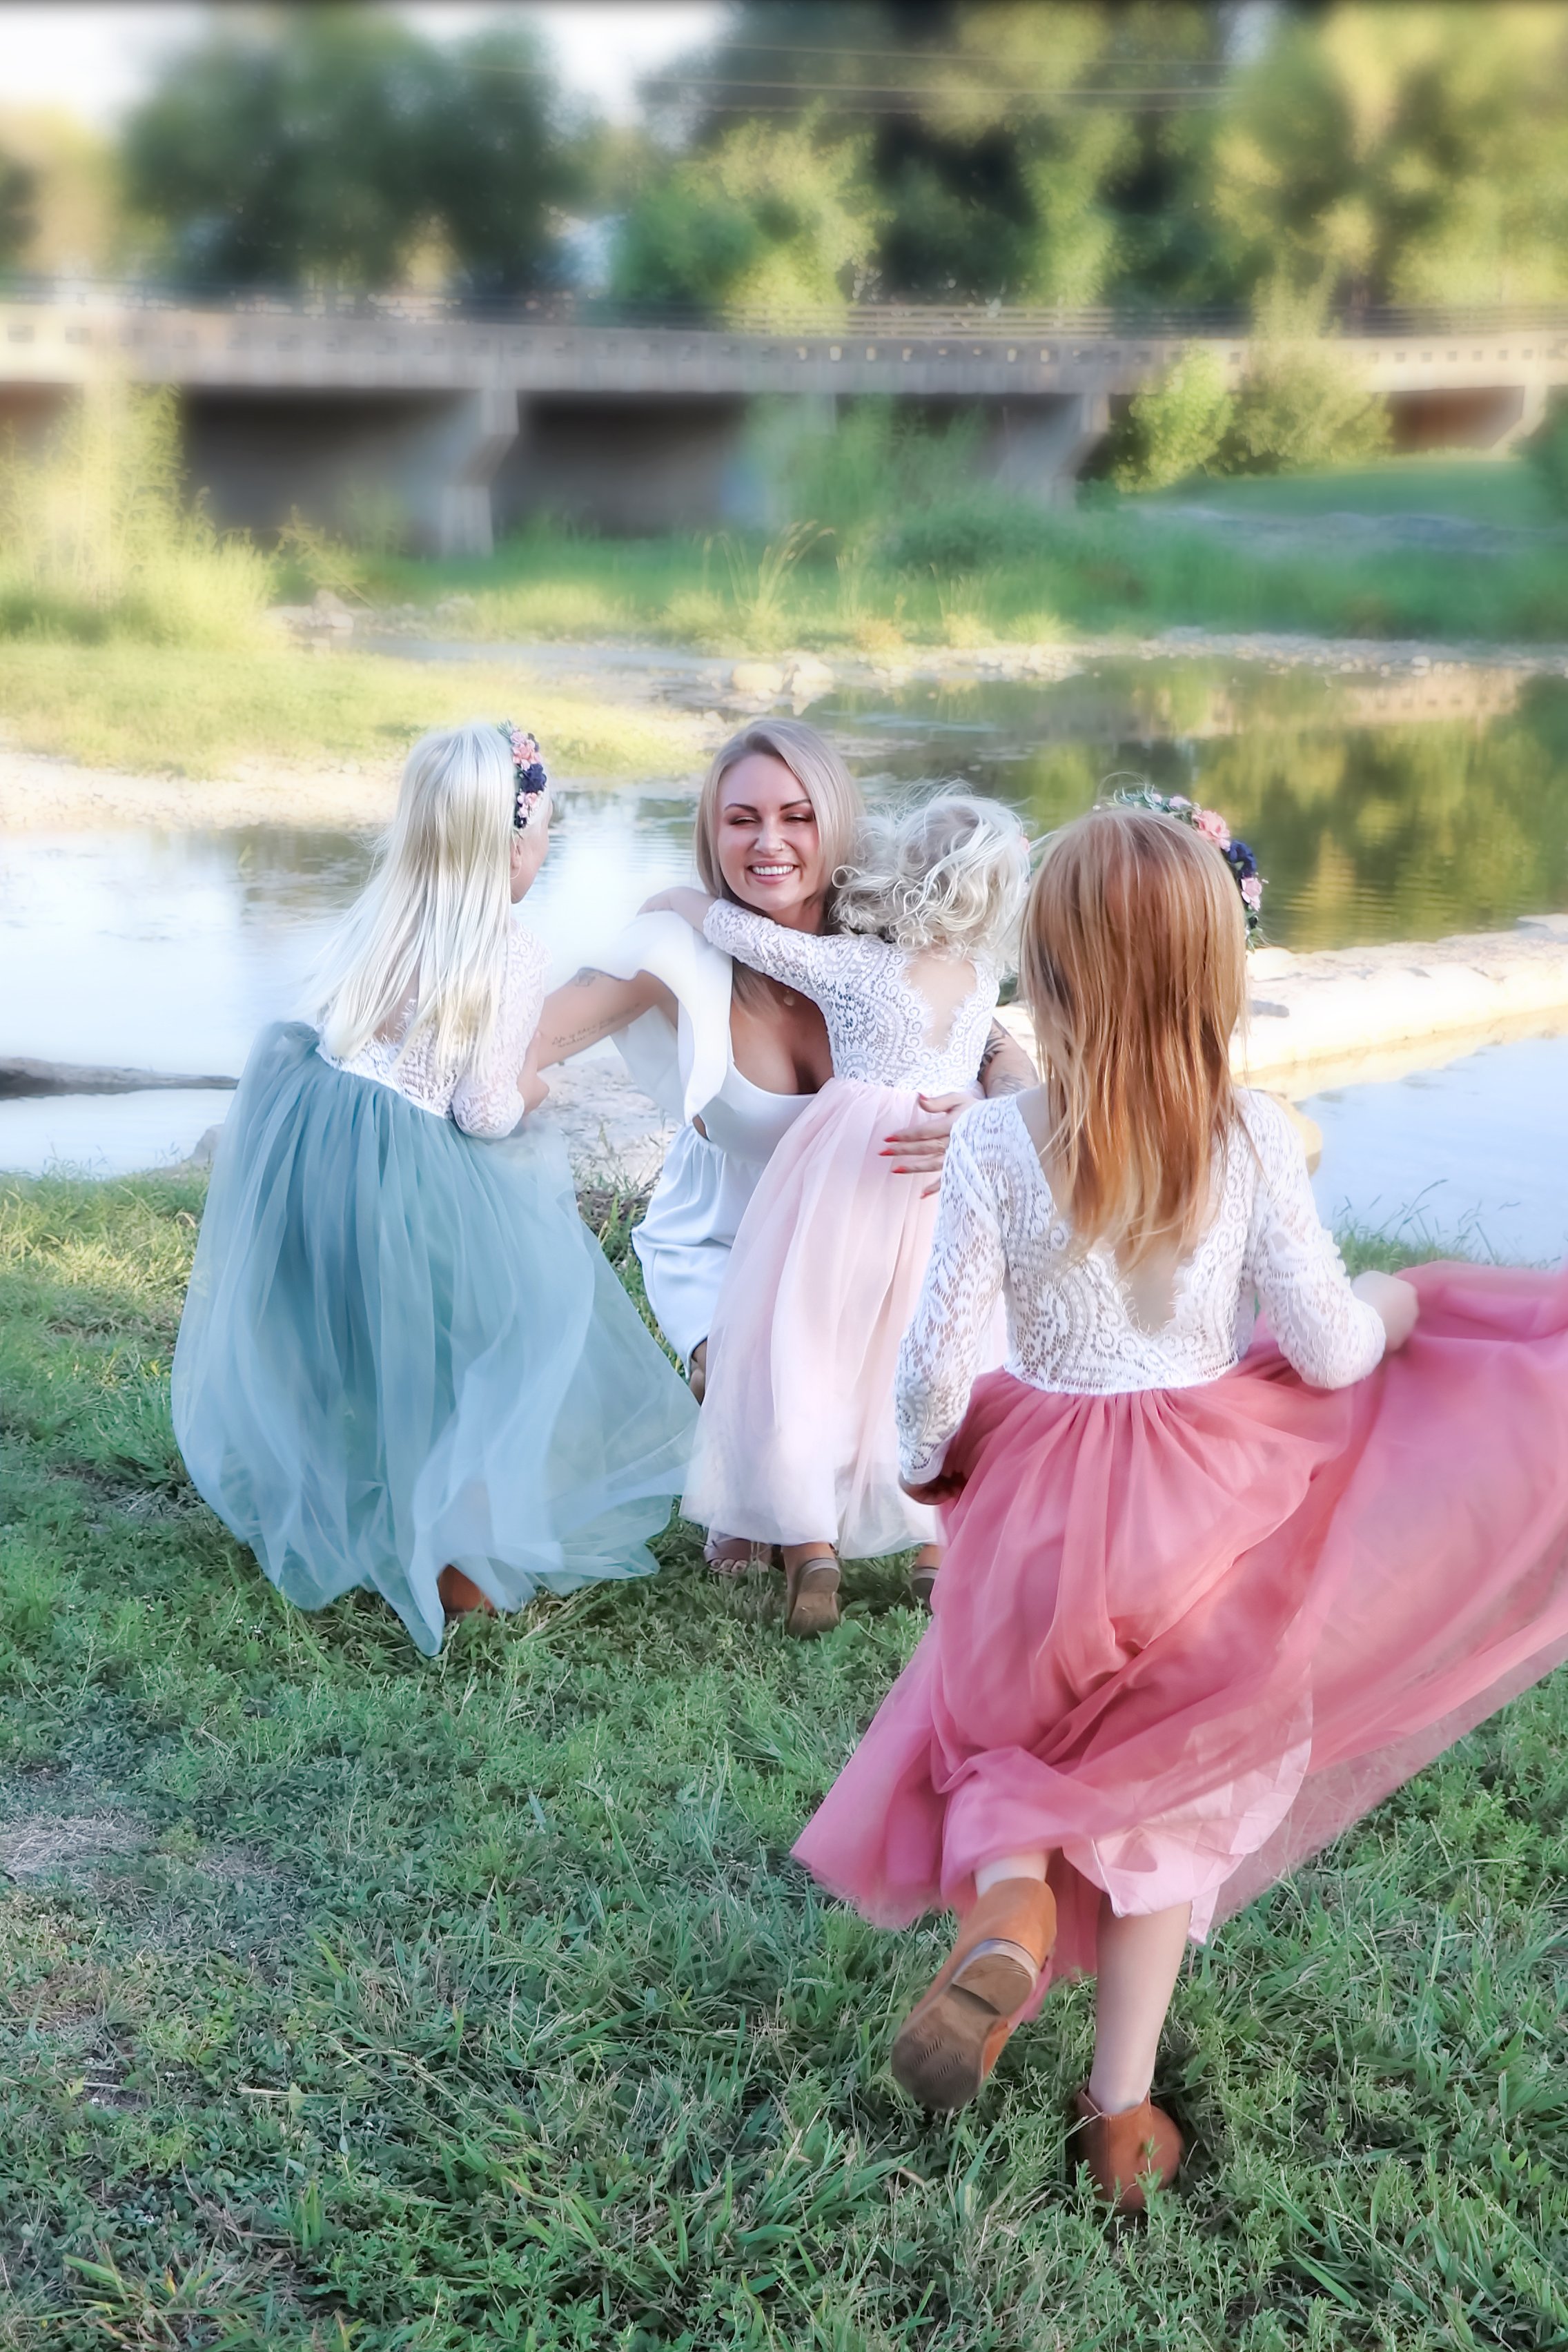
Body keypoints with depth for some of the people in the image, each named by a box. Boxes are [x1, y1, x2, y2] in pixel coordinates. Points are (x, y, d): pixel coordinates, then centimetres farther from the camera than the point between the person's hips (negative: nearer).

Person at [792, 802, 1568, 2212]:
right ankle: (1124, 2111, 24)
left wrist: (924, 1464, 10)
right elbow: (1326, 1347, -8)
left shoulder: (997, 1147, -14)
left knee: (1004, 1725, 26)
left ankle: (1008, 1900, -7)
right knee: (1173, 1786, 20)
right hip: (1209, 1499, 1)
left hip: (1042, 1509, 0)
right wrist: (1399, 1305, 14)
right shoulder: (1253, 1141, -13)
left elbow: (938, 1358, -11)